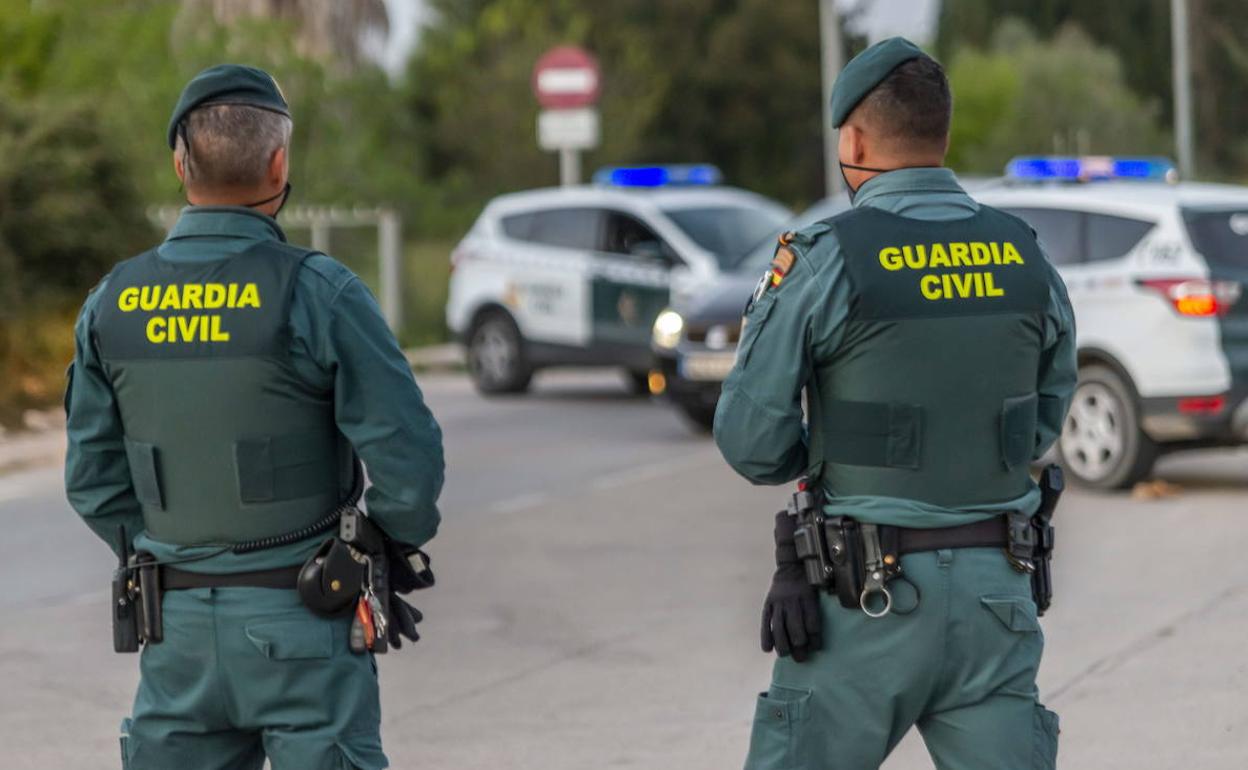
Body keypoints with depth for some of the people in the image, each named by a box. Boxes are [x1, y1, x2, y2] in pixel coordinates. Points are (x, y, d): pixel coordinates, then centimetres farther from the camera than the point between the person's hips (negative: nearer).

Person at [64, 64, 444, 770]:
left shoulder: (113, 304, 1)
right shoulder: (317, 293, -14)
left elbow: (95, 480, 6)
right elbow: (409, 454, -15)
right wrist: (397, 538, 4)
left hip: (181, 630, 4)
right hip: (301, 625, -4)